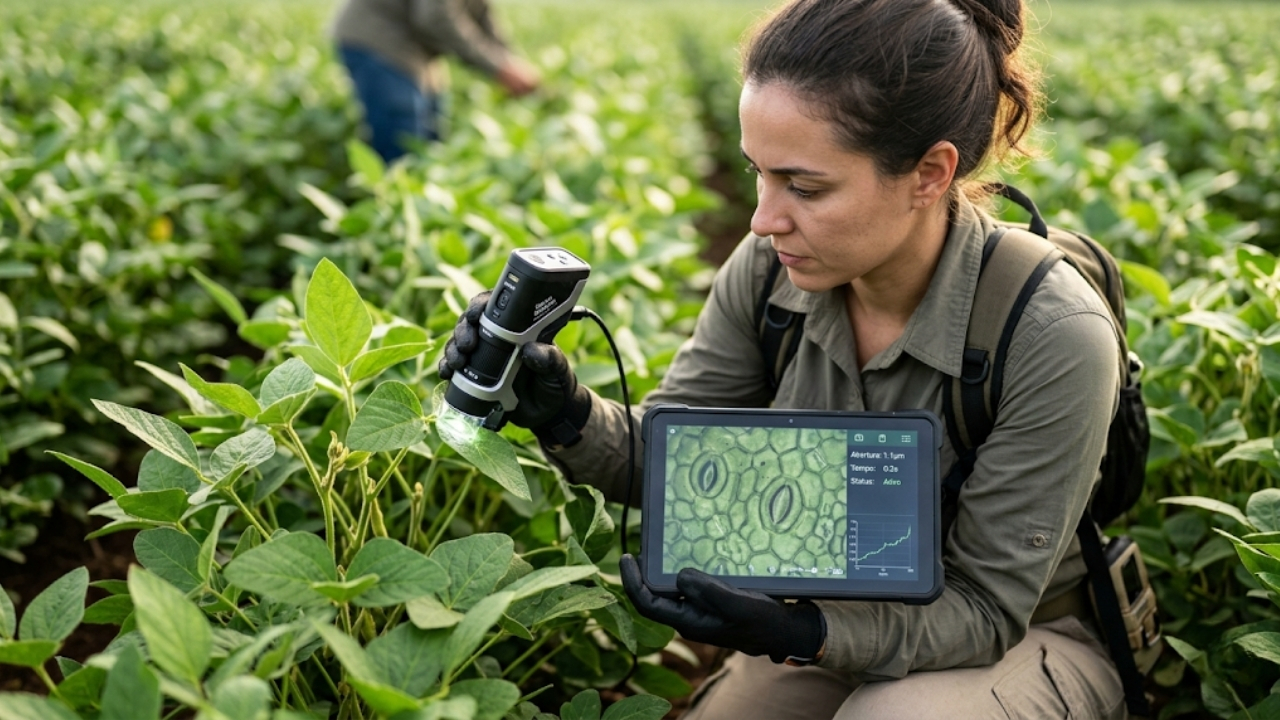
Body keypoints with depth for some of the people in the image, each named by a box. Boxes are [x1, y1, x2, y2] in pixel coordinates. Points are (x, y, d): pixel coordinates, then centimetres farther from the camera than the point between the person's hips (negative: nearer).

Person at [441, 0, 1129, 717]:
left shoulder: (1054, 341, -29)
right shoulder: (770, 269, -15)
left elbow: (985, 608, -22)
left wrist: (803, 636, -38)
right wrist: (566, 415, -27)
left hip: (1022, 641, -3)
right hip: (835, 618, 4)